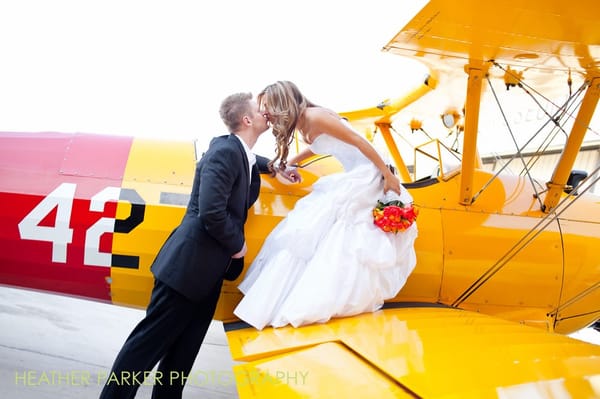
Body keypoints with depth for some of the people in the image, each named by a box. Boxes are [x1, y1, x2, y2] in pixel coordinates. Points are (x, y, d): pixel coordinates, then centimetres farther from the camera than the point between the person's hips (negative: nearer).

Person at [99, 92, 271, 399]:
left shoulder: (237, 152, 12)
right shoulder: (224, 151, -16)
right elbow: (211, 212, -25)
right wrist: (237, 245, -11)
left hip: (209, 269, 10)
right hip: (190, 265, -10)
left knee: (183, 351, 15)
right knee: (150, 341, -1)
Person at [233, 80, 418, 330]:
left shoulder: (315, 117, -21)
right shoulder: (301, 125, 6)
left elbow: (361, 143, -21)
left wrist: (389, 177, -20)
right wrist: (289, 162, 18)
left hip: (368, 178, -9)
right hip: (352, 178, 9)